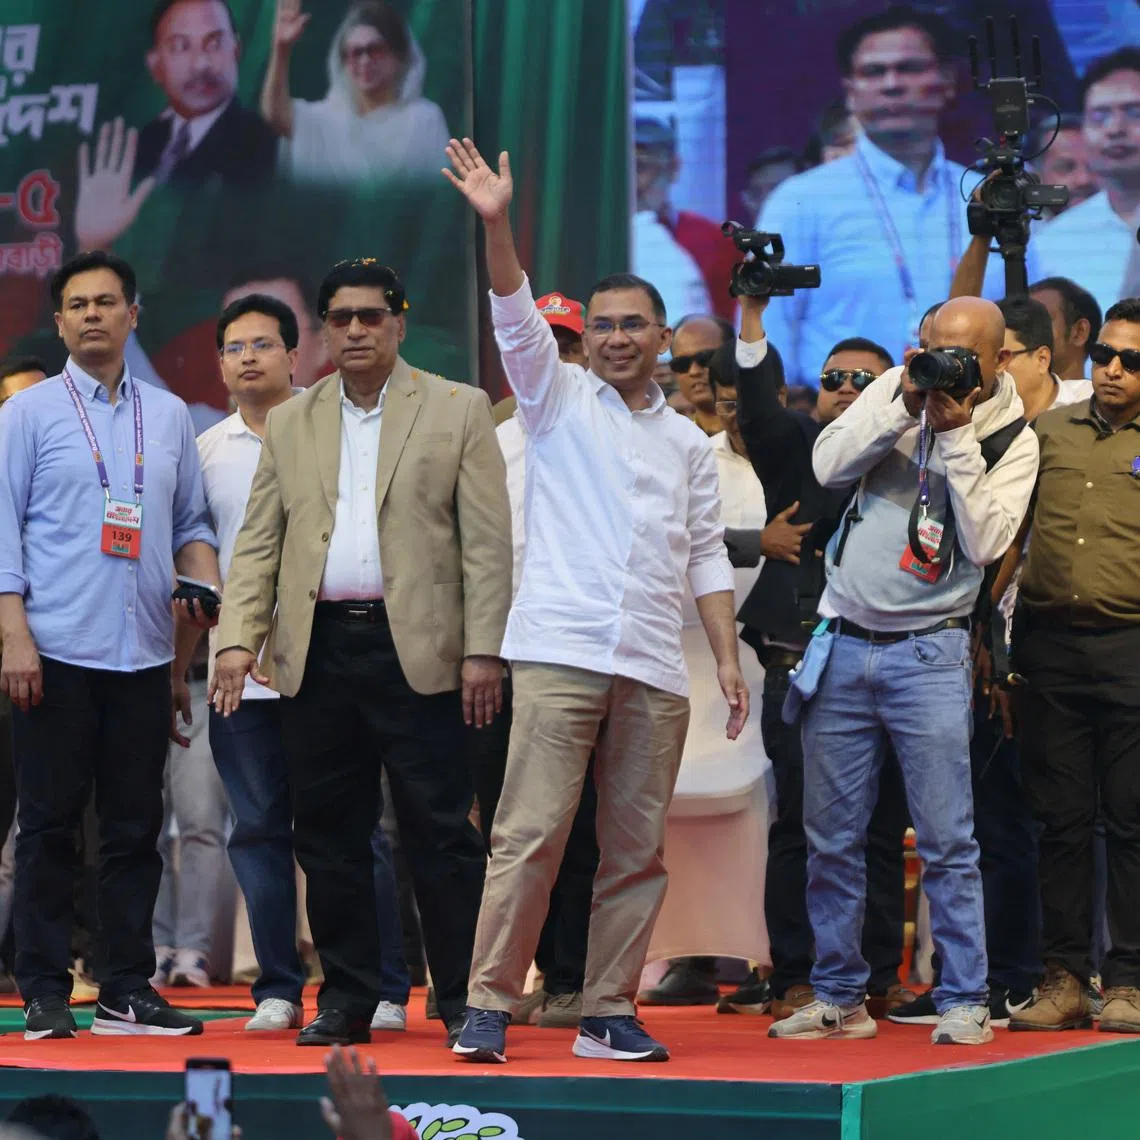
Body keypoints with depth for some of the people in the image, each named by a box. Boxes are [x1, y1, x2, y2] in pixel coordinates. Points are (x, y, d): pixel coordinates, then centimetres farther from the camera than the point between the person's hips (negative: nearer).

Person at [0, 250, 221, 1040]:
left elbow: (190, 522, 18)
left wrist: (209, 589, -3)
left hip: (144, 653, 4)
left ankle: (128, 989, 10)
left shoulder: (168, 417, 14)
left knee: (136, 827, 5)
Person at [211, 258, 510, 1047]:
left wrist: (483, 651, -9)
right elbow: (259, 542, 12)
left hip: (416, 648, -4)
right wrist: (238, 636, -2)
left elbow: (487, 541, -1)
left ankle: (464, 998, 1)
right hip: (318, 650, 4)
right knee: (329, 834, 7)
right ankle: (347, 997, 15)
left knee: (440, 832, -4)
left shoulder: (458, 410, 4)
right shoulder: (290, 424, 15)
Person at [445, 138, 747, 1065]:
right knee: (530, 835, -10)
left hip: (655, 671, 4)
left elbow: (707, 555, 18)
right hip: (560, 651, -4)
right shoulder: (558, 398, 10)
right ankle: (489, 1007, -9)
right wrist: (497, 224, -20)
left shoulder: (688, 443, 19)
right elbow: (516, 317, -5)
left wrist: (729, 658, 8)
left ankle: (609, 1015, 8)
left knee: (638, 850, 3)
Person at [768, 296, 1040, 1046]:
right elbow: (829, 466, -6)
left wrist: (956, 436, -14)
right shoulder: (898, 390, 7)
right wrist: (904, 406, -15)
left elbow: (986, 542, -12)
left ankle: (965, 999, 1)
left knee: (947, 839, -6)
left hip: (928, 653, -3)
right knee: (832, 837, 6)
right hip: (843, 645, 3)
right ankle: (839, 997, 16)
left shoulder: (1013, 441, 0)